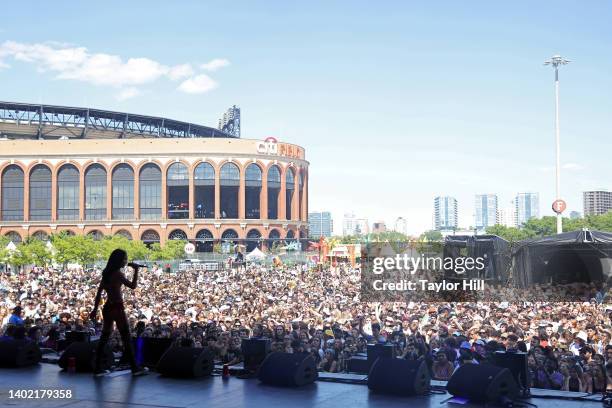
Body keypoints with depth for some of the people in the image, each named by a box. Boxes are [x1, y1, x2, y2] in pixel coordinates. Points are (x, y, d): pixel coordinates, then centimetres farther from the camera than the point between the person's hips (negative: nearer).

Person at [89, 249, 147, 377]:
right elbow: (133, 286, -15)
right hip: (117, 308, -8)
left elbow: (99, 292, 13)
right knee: (126, 338, -2)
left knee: (104, 337, 11)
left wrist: (95, 309, 16)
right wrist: (136, 270, -8)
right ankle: (134, 368, 2)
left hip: (107, 307, 8)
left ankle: (97, 368, 12)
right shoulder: (118, 273, -12)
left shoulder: (107, 273, 12)